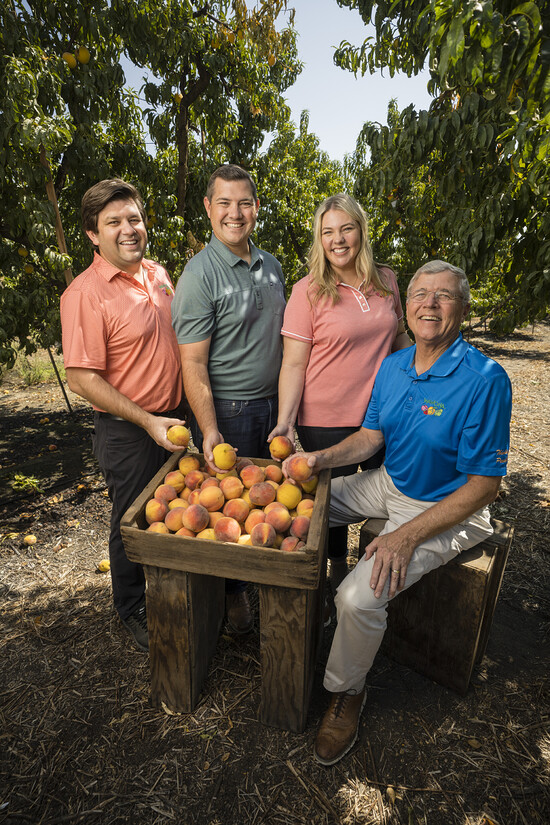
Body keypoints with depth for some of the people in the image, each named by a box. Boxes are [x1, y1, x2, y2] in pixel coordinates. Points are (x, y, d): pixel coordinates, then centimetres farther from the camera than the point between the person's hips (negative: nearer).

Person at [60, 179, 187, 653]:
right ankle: (132, 611, 37)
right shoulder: (85, 293, -17)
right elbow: (82, 379, -19)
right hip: (127, 431, -7)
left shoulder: (158, 274, 5)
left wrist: (182, 410, 11)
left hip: (175, 418, 7)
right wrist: (147, 421, -22)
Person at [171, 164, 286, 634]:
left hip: (273, 406, 7)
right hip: (227, 412, -6)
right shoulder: (199, 275, -13)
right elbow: (193, 364, -17)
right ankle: (233, 591, 33)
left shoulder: (271, 266, 8)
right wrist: (209, 431, -24)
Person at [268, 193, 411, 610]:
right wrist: (285, 420, -22)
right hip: (326, 421, -4)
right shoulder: (308, 291, -10)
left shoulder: (386, 280, 4)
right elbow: (294, 364, -13)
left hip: (383, 415, 5)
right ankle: (337, 576, 41)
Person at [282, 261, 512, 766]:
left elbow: (484, 485, -21)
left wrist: (407, 536, -26)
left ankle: (347, 692, 12)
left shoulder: (485, 381, -23)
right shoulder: (393, 366, -1)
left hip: (447, 510, -7)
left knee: (359, 597, -23)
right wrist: (319, 458, -14)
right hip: (389, 484, 7)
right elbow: (370, 437, 5)